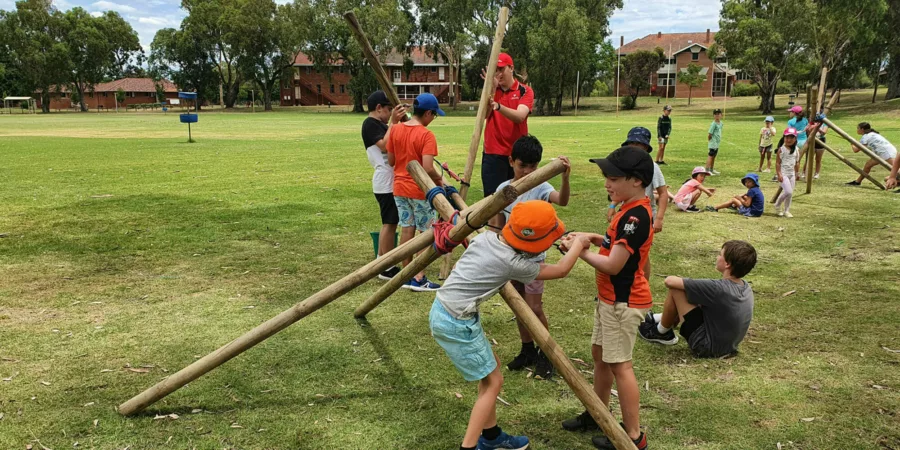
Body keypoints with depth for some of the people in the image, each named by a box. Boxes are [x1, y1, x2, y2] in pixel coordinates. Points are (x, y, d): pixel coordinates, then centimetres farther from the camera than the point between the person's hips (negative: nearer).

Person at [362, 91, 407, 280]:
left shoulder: (382, 124, 19)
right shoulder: (370, 123, -9)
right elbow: (384, 146, -21)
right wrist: (393, 122, -20)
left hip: (392, 180, 10)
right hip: (385, 181, -10)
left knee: (390, 222, 13)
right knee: (389, 222, -7)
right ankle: (387, 268, -2)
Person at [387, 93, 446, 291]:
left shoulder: (395, 130, 1)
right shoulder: (426, 135, -17)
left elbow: (390, 161, 7)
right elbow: (427, 168, -23)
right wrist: (439, 179, -6)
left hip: (400, 188, 6)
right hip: (421, 190, -6)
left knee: (407, 230, 13)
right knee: (426, 233, 5)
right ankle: (419, 279, 5)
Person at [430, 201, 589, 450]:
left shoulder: (486, 236, 3)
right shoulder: (512, 263, -16)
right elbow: (560, 271, -2)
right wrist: (578, 245, 15)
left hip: (441, 310, 9)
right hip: (456, 323, -9)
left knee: (490, 366, 20)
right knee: (492, 380, 4)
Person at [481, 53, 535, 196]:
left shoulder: (525, 91, -1)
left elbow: (519, 116, -22)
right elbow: (484, 114, -11)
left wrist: (498, 106, -39)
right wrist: (492, 89, -22)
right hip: (493, 154, 1)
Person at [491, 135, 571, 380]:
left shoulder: (540, 187, -14)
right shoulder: (503, 189, -1)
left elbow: (562, 201, -36)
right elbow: (498, 225, 8)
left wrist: (565, 178, -54)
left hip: (533, 258, -4)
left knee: (535, 308, -2)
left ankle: (545, 355, 17)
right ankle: (527, 350, 30)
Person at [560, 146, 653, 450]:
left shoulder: (635, 216, -24)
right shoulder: (631, 210, 6)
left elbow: (612, 265, -25)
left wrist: (581, 252, -14)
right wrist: (594, 238, 4)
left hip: (623, 302, -10)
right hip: (611, 297, 10)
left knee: (619, 364, -1)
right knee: (600, 354, 19)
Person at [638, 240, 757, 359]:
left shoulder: (719, 289, -28)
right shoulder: (746, 287, -3)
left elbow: (670, 281, -22)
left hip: (705, 347, -8)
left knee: (675, 290, -10)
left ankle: (662, 332, 12)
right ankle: (661, 318, 35)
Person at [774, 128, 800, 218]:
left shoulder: (796, 150, 6)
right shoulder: (781, 149, -8)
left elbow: (797, 163, 13)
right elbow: (777, 163, -9)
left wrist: (796, 174, 13)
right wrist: (779, 174, -15)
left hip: (792, 173, 6)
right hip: (783, 173, -6)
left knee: (790, 194, 5)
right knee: (788, 192, -16)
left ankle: (786, 211, 15)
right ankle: (777, 206, 5)